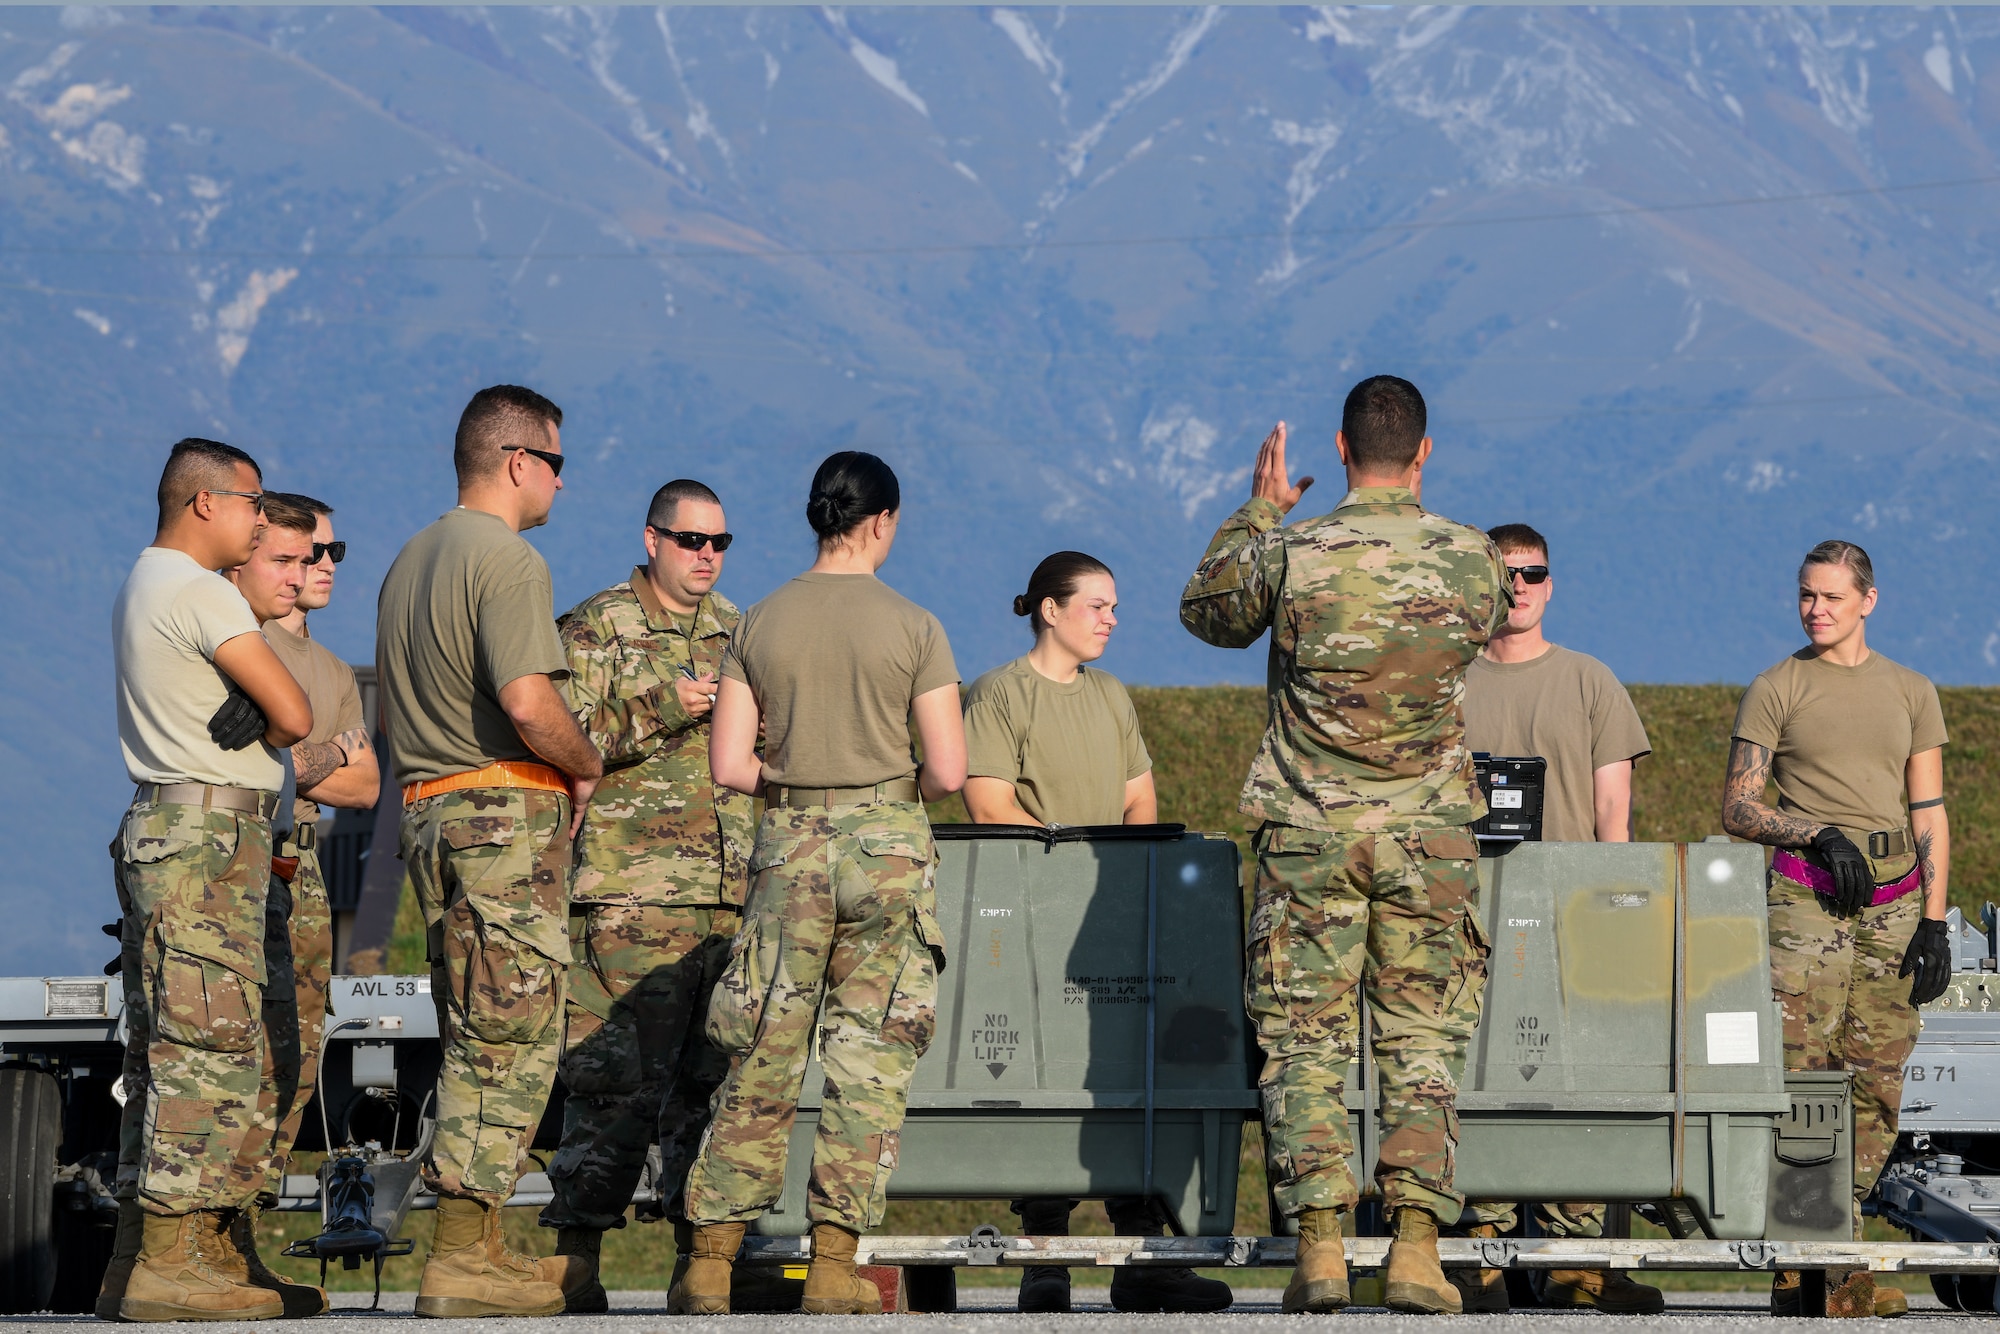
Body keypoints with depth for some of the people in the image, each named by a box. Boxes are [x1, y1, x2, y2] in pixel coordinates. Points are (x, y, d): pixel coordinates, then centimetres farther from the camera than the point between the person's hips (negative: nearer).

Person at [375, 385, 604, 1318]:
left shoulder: (410, 560, 18)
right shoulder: (505, 558, -12)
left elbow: (392, 713, 24)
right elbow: (528, 702, -22)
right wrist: (587, 768, -6)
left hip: (428, 812, 9)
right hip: (505, 817, -9)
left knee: (478, 1041, 12)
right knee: (510, 1040, -8)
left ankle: (478, 1247, 13)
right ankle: (464, 1259, -10)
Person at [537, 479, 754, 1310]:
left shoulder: (739, 635, 19)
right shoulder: (594, 631, 2)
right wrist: (660, 710, -17)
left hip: (734, 898, 6)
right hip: (631, 896, -6)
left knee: (716, 1079, 6)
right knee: (616, 1083, -9)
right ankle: (577, 1262, -4)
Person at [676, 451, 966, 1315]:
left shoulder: (760, 623, 2)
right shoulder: (912, 627, -4)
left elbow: (728, 765, 0)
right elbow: (948, 772, -7)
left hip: (789, 846, 2)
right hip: (888, 845, -2)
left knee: (759, 1059, 8)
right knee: (870, 1056, 2)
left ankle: (710, 1260, 8)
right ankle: (835, 1260, -1)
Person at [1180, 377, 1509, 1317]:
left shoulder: (1291, 554, -7)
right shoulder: (1471, 559, -2)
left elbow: (1207, 612, 13)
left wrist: (1257, 509, 22)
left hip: (1311, 827, -1)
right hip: (1429, 833, 1)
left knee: (1304, 1037, 4)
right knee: (1422, 1038, 6)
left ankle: (1319, 1248, -4)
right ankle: (1416, 1247, -2)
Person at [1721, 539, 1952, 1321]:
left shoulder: (1911, 693, 15)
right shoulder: (1776, 691, 7)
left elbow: (1929, 814, 12)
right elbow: (1737, 808, 4)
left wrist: (1933, 922, 3)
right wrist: (1819, 835, -11)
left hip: (1895, 895, 3)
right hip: (1806, 894, -3)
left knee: (1876, 1078, -1)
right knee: (1803, 1072, -12)